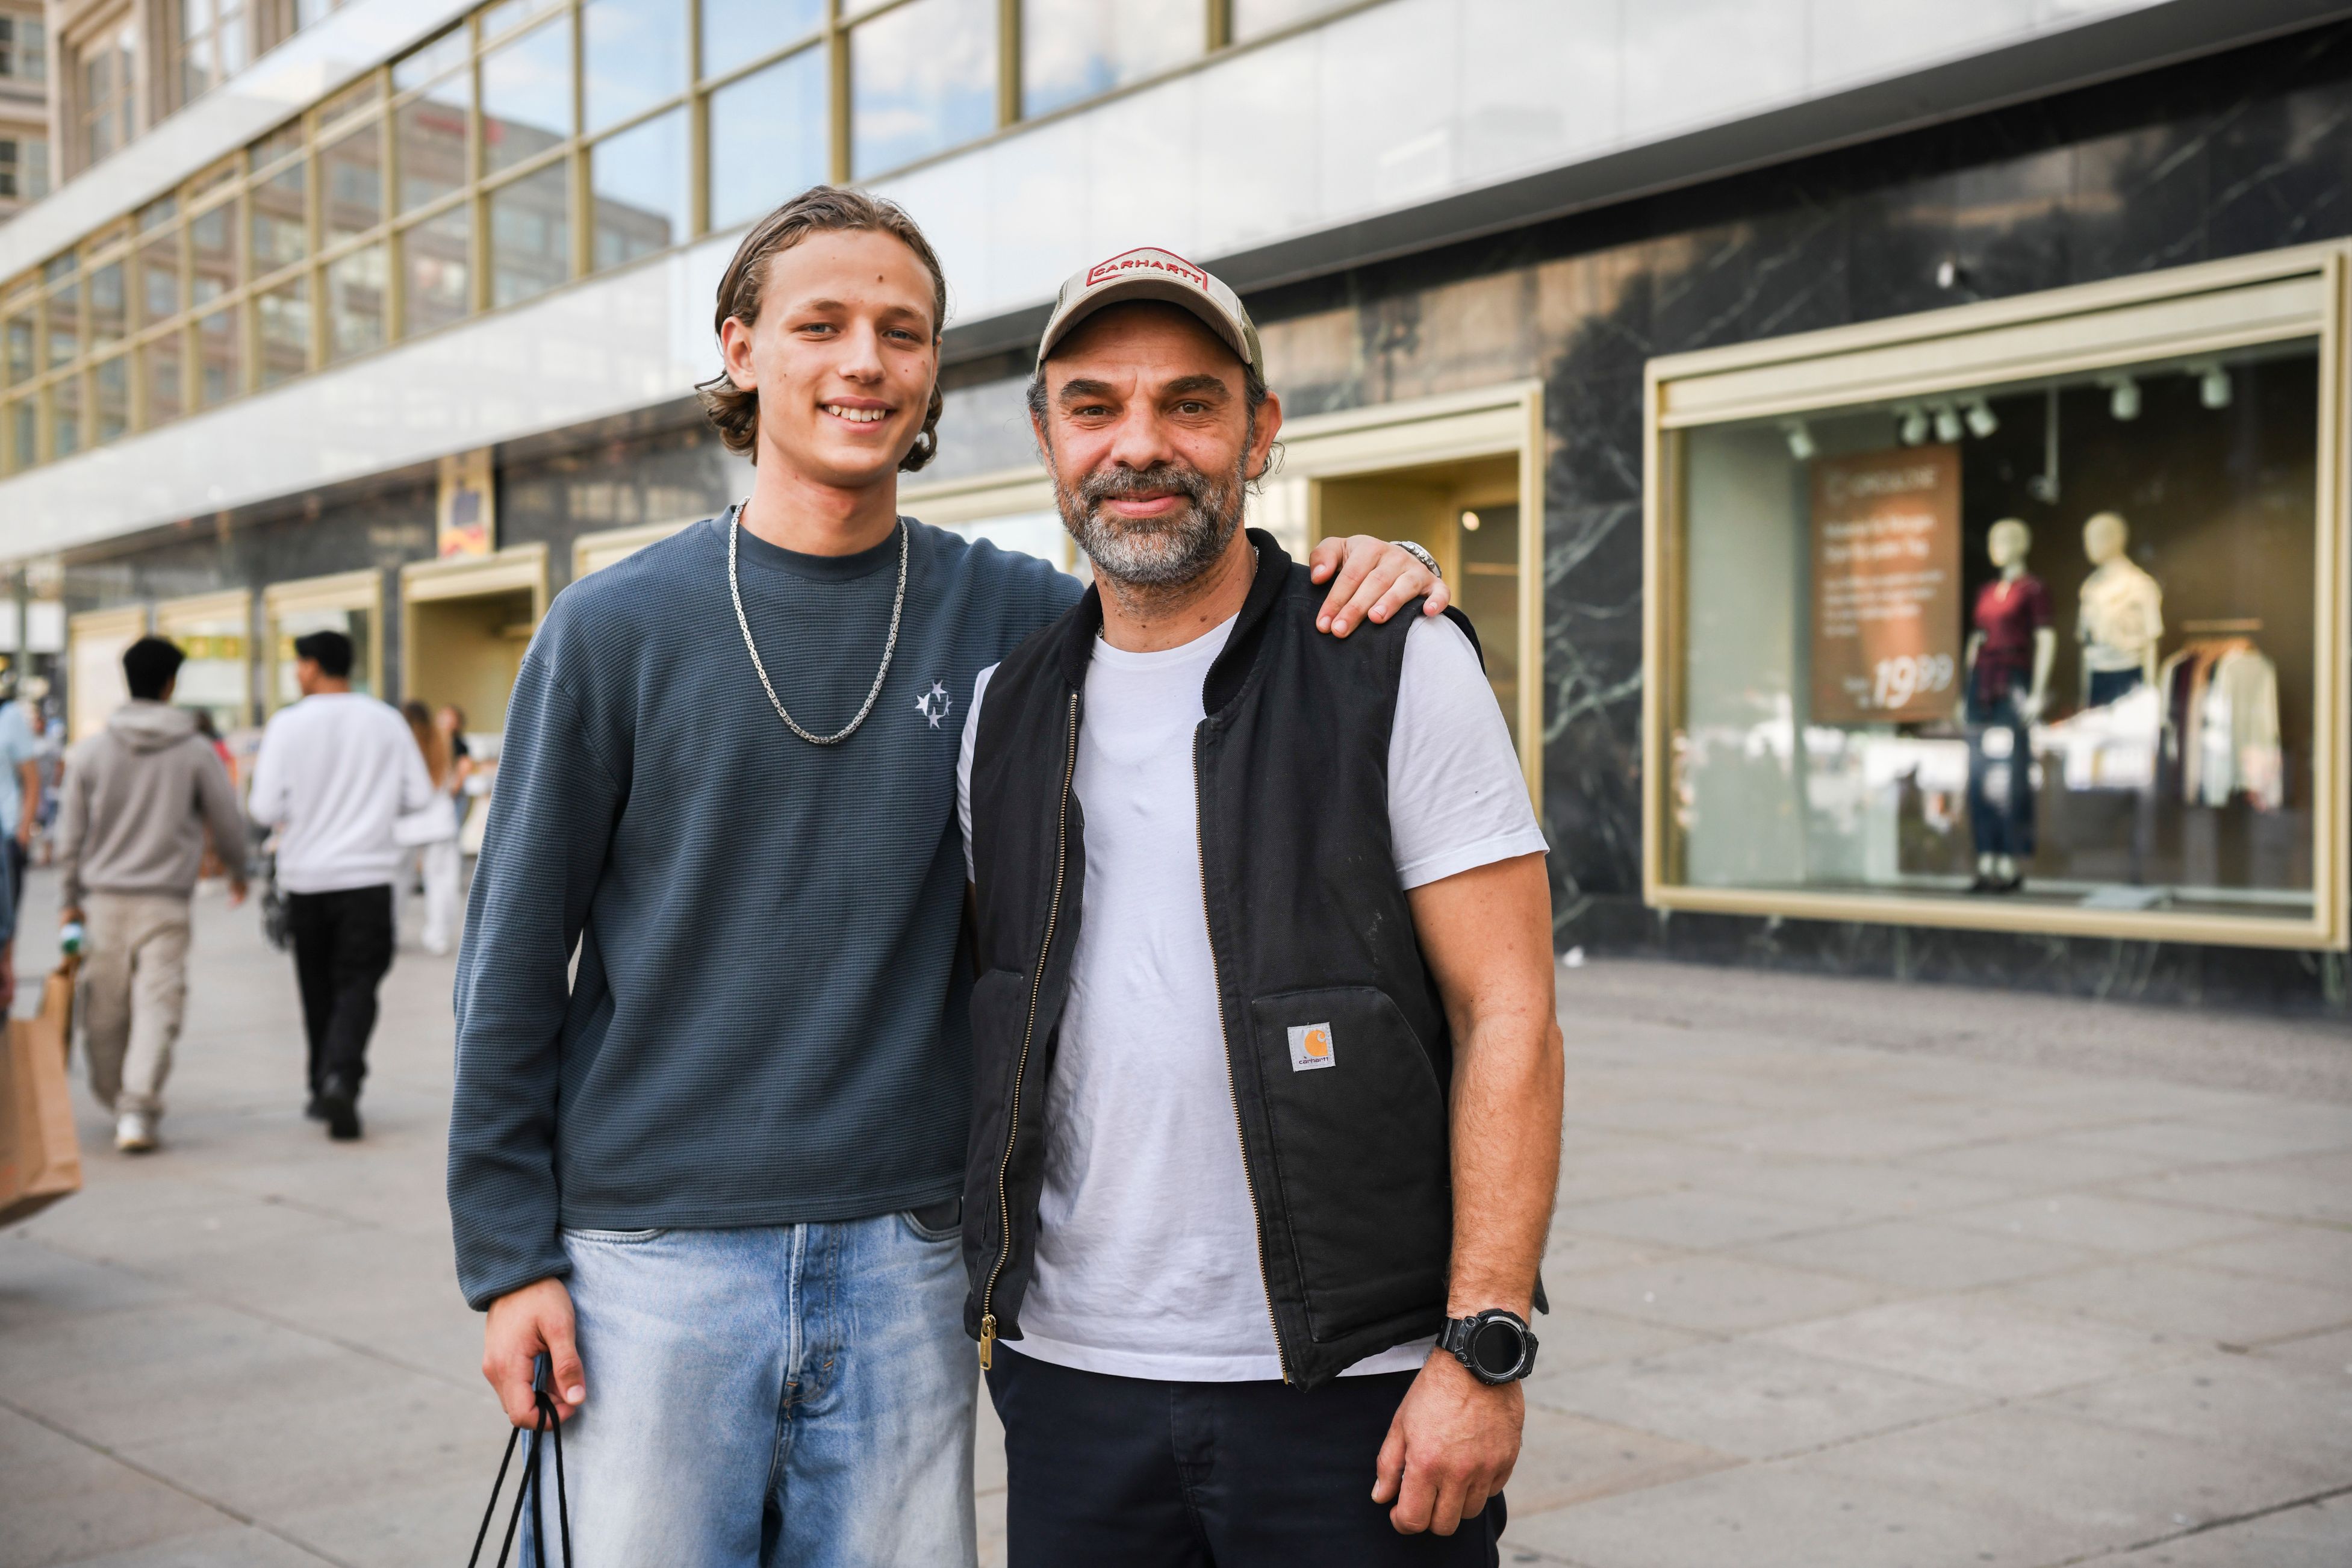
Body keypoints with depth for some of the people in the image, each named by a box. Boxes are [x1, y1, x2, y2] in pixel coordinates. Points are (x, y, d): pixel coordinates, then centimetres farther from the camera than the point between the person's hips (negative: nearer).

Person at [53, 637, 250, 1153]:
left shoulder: (90, 752, 3)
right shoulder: (197, 751, -1)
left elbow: (70, 834, 5)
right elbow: (228, 822, 5)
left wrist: (70, 899, 15)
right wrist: (237, 872, 24)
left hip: (103, 899, 2)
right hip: (165, 902, -2)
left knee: (105, 1010, 13)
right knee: (158, 1004, -5)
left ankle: (115, 1099, 26)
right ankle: (137, 1108, -18)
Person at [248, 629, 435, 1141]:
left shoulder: (288, 724, -5)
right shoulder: (386, 722, 0)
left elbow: (266, 809, -9)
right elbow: (419, 796, 2)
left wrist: (299, 813, 14)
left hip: (305, 876, 0)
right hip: (368, 874, 0)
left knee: (318, 988, 14)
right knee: (357, 984, 0)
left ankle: (324, 1089, 21)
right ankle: (341, 1077, -21)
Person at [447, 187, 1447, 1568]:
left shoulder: (1004, 618, 2)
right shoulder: (617, 629, -1)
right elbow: (515, 960, 1)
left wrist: (1358, 580, -10)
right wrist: (510, 1253, -3)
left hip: (901, 1261, 2)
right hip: (654, 1258, -1)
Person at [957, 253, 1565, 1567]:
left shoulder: (1402, 672, -5)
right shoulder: (1006, 714, 8)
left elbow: (1510, 1019, -8)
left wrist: (1486, 1348, -14)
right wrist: (986, 1287, 11)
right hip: (1070, 1376, 4)